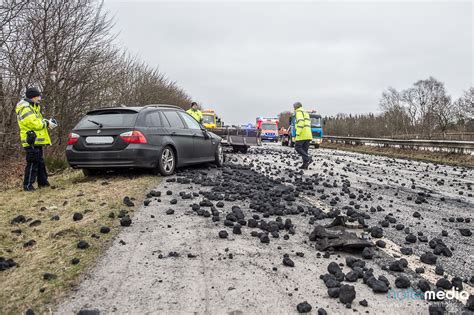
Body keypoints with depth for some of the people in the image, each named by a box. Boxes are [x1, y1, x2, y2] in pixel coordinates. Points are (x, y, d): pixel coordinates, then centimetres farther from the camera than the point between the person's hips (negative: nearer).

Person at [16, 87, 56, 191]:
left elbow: (38, 120, 20)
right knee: (32, 164, -7)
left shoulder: (33, 107, 18)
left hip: (37, 141, 11)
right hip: (31, 141, -11)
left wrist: (47, 122, 2)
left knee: (40, 163, 16)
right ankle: (27, 185, -1)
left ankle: (43, 182, 26)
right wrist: (47, 123, -10)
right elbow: (34, 123, -23)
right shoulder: (25, 109, -15)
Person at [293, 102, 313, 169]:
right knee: (304, 149, 10)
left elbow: (300, 122, -19)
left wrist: (297, 134, -21)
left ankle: (308, 159, -17)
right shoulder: (306, 112, 26)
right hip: (308, 134, 9)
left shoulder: (299, 112, -4)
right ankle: (305, 165, 6)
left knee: (298, 147, -3)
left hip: (302, 134, -9)